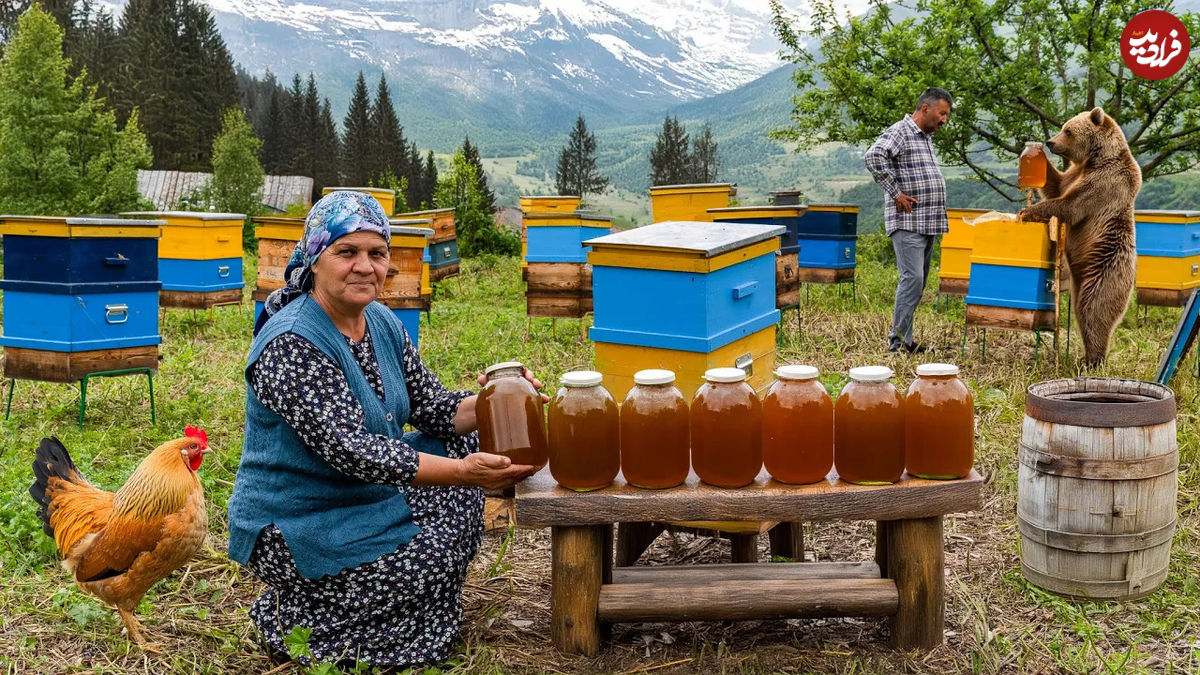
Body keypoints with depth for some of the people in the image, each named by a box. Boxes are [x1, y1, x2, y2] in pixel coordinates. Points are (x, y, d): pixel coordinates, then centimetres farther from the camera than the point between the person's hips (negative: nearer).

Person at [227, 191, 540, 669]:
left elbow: (432, 407, 3)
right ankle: (293, 620, 1)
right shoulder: (291, 345, -24)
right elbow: (351, 451, -31)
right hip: (296, 526, -9)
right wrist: (462, 473, -39)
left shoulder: (382, 324, 3)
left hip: (366, 496, 9)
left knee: (466, 442, 3)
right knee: (435, 557, -18)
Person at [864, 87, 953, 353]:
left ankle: (903, 337, 16)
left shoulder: (926, 137, 20)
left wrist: (936, 207, 16)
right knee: (912, 278, -14)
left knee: (918, 280, 10)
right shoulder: (899, 132, -10)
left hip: (928, 223, 10)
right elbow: (874, 156, -27)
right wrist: (895, 193, -22)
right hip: (907, 222, -10)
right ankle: (900, 341, -11)